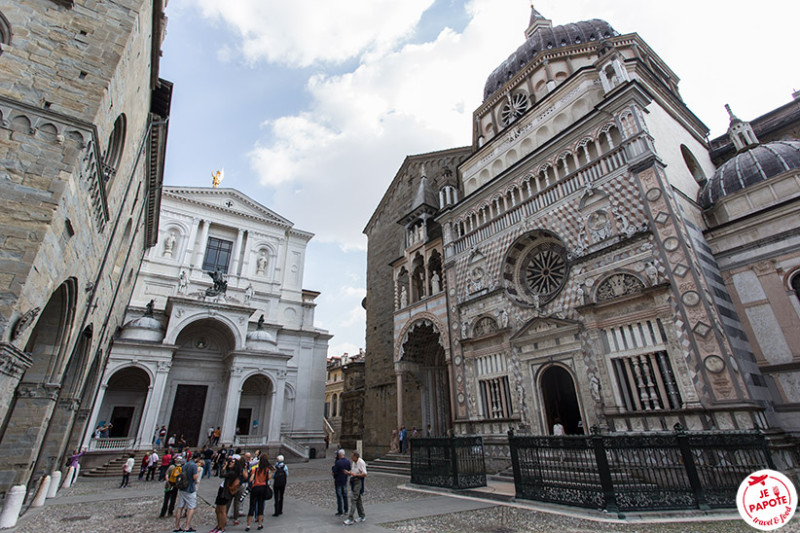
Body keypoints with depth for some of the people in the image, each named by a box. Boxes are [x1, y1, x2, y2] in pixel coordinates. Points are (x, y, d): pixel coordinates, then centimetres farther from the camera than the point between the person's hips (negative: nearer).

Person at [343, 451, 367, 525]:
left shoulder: (361, 462, -17)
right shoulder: (354, 462, 10)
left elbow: (365, 474, -19)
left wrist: (355, 475, -23)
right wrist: (348, 472, 0)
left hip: (358, 482, -9)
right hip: (353, 481, 9)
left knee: (353, 500, -9)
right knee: (358, 499, 15)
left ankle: (350, 519, -6)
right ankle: (362, 516, 26)